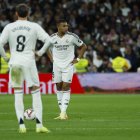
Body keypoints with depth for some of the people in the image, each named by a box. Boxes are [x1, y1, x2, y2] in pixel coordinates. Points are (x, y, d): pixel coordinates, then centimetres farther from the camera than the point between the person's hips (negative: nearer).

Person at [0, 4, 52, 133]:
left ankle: (21, 125, 1)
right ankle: (39, 125, -3)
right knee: (36, 93, 5)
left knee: (18, 94, 9)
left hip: (14, 63, 1)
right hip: (29, 62, -1)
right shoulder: (34, 27, 1)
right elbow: (48, 40, -6)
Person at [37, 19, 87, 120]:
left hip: (68, 65, -3)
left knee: (66, 87, -12)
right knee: (59, 87, 5)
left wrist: (78, 59, -3)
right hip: (56, 65, 3)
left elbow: (84, 47, 4)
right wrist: (51, 58, 7)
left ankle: (63, 112, -15)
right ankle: (62, 112, 13)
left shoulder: (72, 37, -8)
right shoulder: (52, 38, -2)